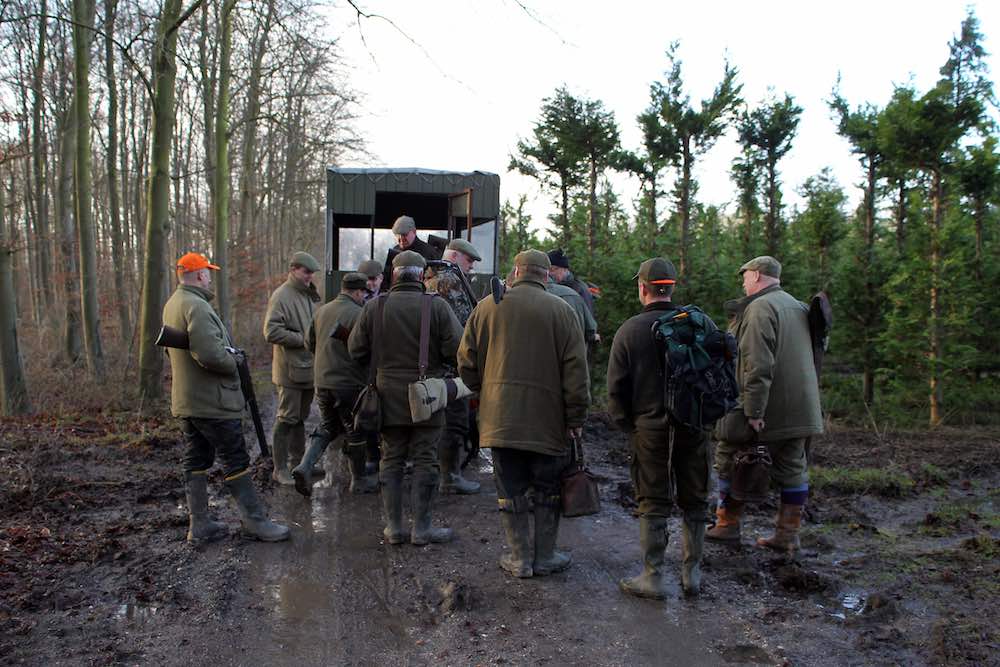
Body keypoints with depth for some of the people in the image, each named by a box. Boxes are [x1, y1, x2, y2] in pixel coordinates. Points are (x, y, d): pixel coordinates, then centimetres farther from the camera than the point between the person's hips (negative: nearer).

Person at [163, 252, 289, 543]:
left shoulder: (172, 304, 13)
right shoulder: (196, 306, -20)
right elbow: (209, 354, -29)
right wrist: (234, 363, -10)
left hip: (185, 400, 10)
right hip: (212, 401, -10)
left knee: (196, 461, 14)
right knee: (236, 462, -1)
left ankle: (199, 525, 20)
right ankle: (255, 521, 7)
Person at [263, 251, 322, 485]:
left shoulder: (309, 295, 15)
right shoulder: (282, 295, -12)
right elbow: (271, 332, -20)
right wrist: (303, 338, -19)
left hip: (308, 367, 9)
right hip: (289, 368, -8)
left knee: (300, 418, 17)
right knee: (287, 419, -2)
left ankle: (298, 462, 28)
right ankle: (280, 469, 7)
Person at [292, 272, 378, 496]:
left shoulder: (322, 310, 8)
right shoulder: (358, 314, -15)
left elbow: (310, 343, 16)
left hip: (322, 381, 6)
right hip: (349, 383, -6)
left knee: (327, 426, 21)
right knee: (355, 431, 9)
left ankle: (305, 466, 3)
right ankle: (359, 480, 22)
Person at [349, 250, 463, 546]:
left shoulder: (374, 307, -2)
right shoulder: (437, 307, -10)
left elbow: (355, 350, 2)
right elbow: (457, 349, -13)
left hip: (389, 396, 2)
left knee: (391, 460, 12)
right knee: (425, 461, 6)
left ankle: (393, 526, 17)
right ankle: (421, 527, 11)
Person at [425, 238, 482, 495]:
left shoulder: (428, 281, 17)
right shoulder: (451, 280, -13)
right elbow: (461, 323, -18)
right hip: (452, 362, -10)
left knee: (441, 419, 17)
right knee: (456, 421, -2)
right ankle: (450, 478, 4)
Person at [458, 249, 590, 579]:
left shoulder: (488, 306, 3)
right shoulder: (561, 310, -3)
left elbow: (467, 362, 6)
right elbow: (576, 369, -6)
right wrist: (576, 418, 0)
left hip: (500, 417, 2)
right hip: (547, 418, -1)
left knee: (510, 489, 11)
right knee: (547, 489, 13)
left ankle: (520, 558, 18)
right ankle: (545, 557, 22)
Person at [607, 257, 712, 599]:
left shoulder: (629, 330, -5)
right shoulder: (702, 324, -2)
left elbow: (616, 388, -2)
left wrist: (627, 425, 10)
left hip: (649, 429, -2)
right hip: (694, 429, 2)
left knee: (653, 505, 8)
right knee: (694, 503, 15)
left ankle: (652, 577, 13)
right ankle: (691, 573, 23)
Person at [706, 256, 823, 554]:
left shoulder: (760, 308, -14)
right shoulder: (798, 307, 15)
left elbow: (758, 366, -23)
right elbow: (814, 354, 20)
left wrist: (753, 411, -23)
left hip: (766, 409, -8)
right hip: (800, 409, 8)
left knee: (730, 460, 6)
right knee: (792, 468, 12)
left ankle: (727, 526, 13)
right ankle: (788, 534, 18)